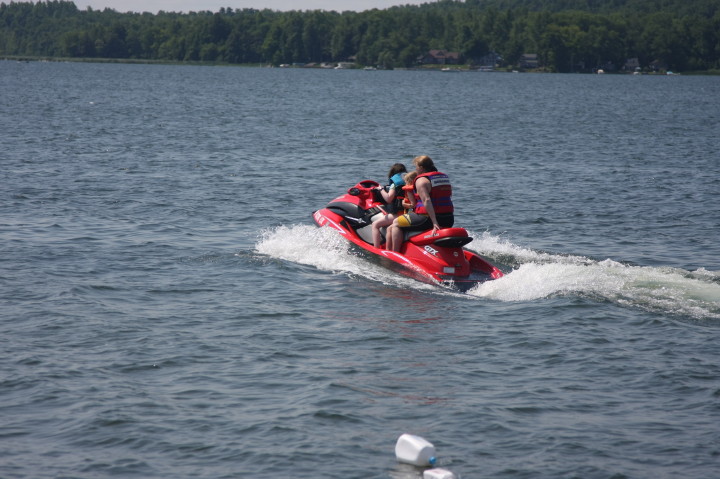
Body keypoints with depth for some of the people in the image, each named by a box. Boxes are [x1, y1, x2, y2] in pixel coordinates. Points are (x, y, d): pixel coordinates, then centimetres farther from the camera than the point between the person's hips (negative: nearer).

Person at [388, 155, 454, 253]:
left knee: (395, 224, 7)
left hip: (428, 217, -8)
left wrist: (434, 222, -28)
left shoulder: (421, 180, -10)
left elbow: (426, 201, -22)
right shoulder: (445, 177, 15)